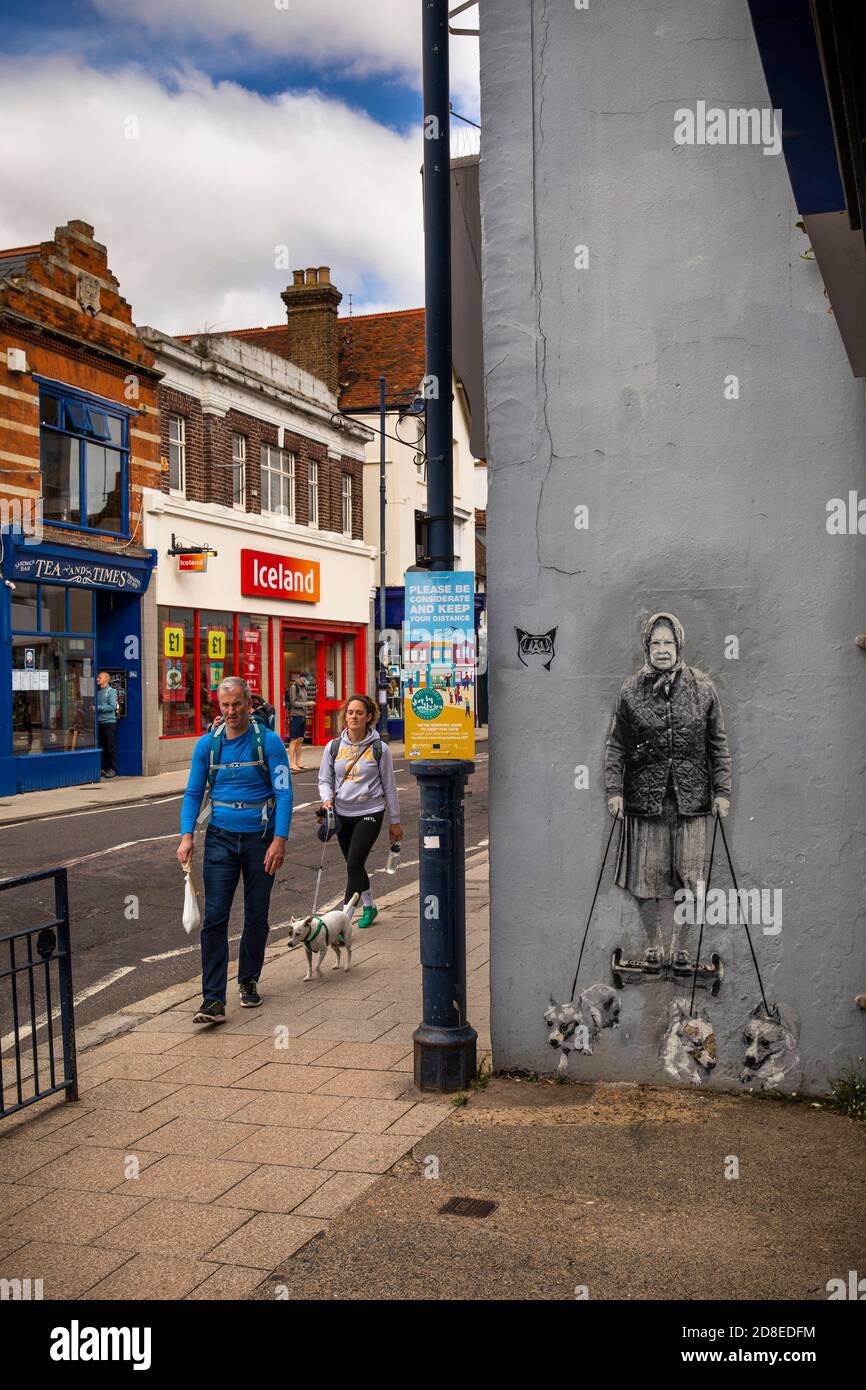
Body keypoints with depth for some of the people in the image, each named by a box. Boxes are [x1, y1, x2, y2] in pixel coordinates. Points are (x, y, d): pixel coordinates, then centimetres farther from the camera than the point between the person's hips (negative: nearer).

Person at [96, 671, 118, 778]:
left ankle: (112, 769, -1)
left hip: (109, 722, -7)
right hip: (99, 722, 7)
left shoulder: (111, 691, -4)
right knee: (102, 747, 7)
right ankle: (104, 769, 13)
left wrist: (98, 708, -15)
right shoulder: (98, 692, 15)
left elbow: (112, 707, -13)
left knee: (111, 747, -4)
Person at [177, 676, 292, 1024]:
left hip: (260, 838, -1)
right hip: (221, 838, 1)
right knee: (215, 917, -8)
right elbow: (194, 792, 6)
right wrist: (187, 835, -7)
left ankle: (248, 981, 31)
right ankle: (213, 1000, -9)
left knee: (256, 917, 10)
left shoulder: (269, 741, -7)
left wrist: (280, 839, -17)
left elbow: (284, 792, -8)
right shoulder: (207, 744, 2)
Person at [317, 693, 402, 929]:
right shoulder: (334, 747, 2)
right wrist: (327, 799, -13)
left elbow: (389, 786, 2)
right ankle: (369, 907, 37)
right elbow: (324, 779, 10)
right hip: (342, 814, 4)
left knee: (354, 865, -13)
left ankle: (345, 919, -10)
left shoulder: (379, 749, -5)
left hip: (369, 813, -4)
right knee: (355, 866, 16)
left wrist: (395, 821, 5)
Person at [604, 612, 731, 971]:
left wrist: (722, 791, 2)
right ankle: (654, 945, 22)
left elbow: (718, 744, 7)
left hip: (690, 798, 0)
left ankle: (679, 944, 22)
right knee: (647, 876, 5)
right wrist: (614, 790, -3)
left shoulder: (702, 688, 3)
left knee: (689, 876, 4)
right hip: (645, 797, 0)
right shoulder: (630, 691, 2)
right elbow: (616, 745, 5)